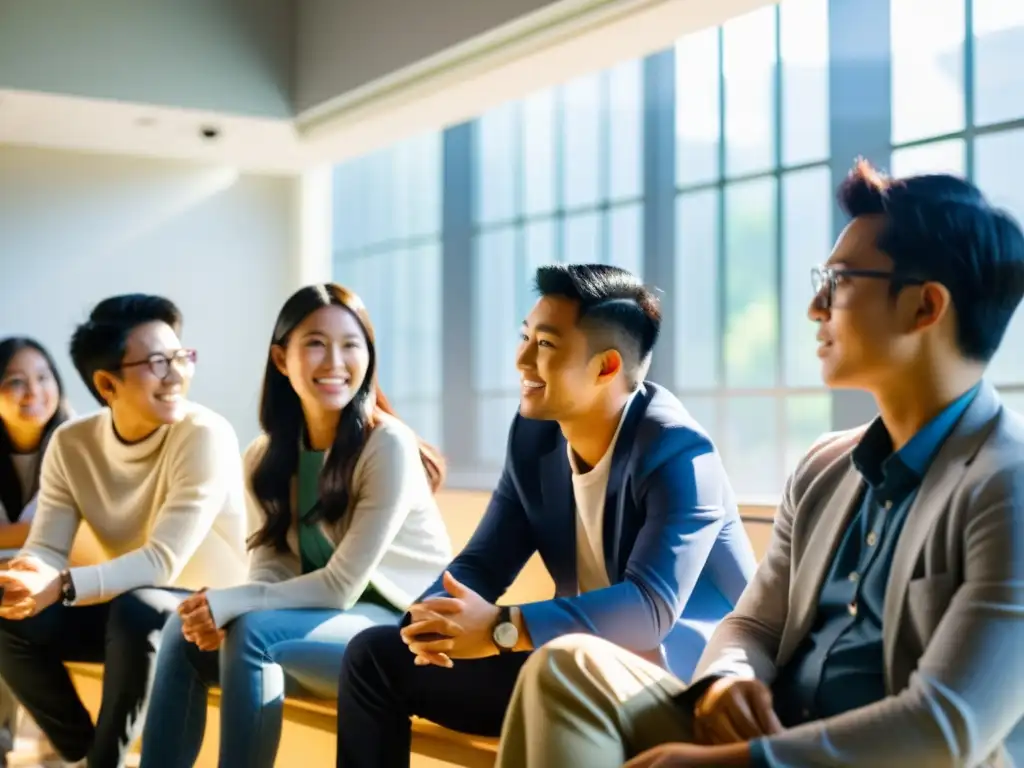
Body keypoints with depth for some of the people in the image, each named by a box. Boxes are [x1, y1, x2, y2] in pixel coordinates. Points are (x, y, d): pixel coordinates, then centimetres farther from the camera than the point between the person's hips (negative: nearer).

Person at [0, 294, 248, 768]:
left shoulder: (205, 436, -22)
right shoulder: (71, 443, -5)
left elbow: (164, 562, -28)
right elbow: (46, 550, -11)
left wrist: (64, 586, -42)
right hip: (126, 607, 5)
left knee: (136, 609, -35)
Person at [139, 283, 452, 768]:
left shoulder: (388, 446, -17)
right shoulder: (265, 458, 4)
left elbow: (342, 585, -19)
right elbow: (272, 573, 0)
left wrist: (231, 602, -24)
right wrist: (220, 611, -22)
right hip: (322, 623, 7)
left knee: (253, 632, -28)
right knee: (185, 631, -15)